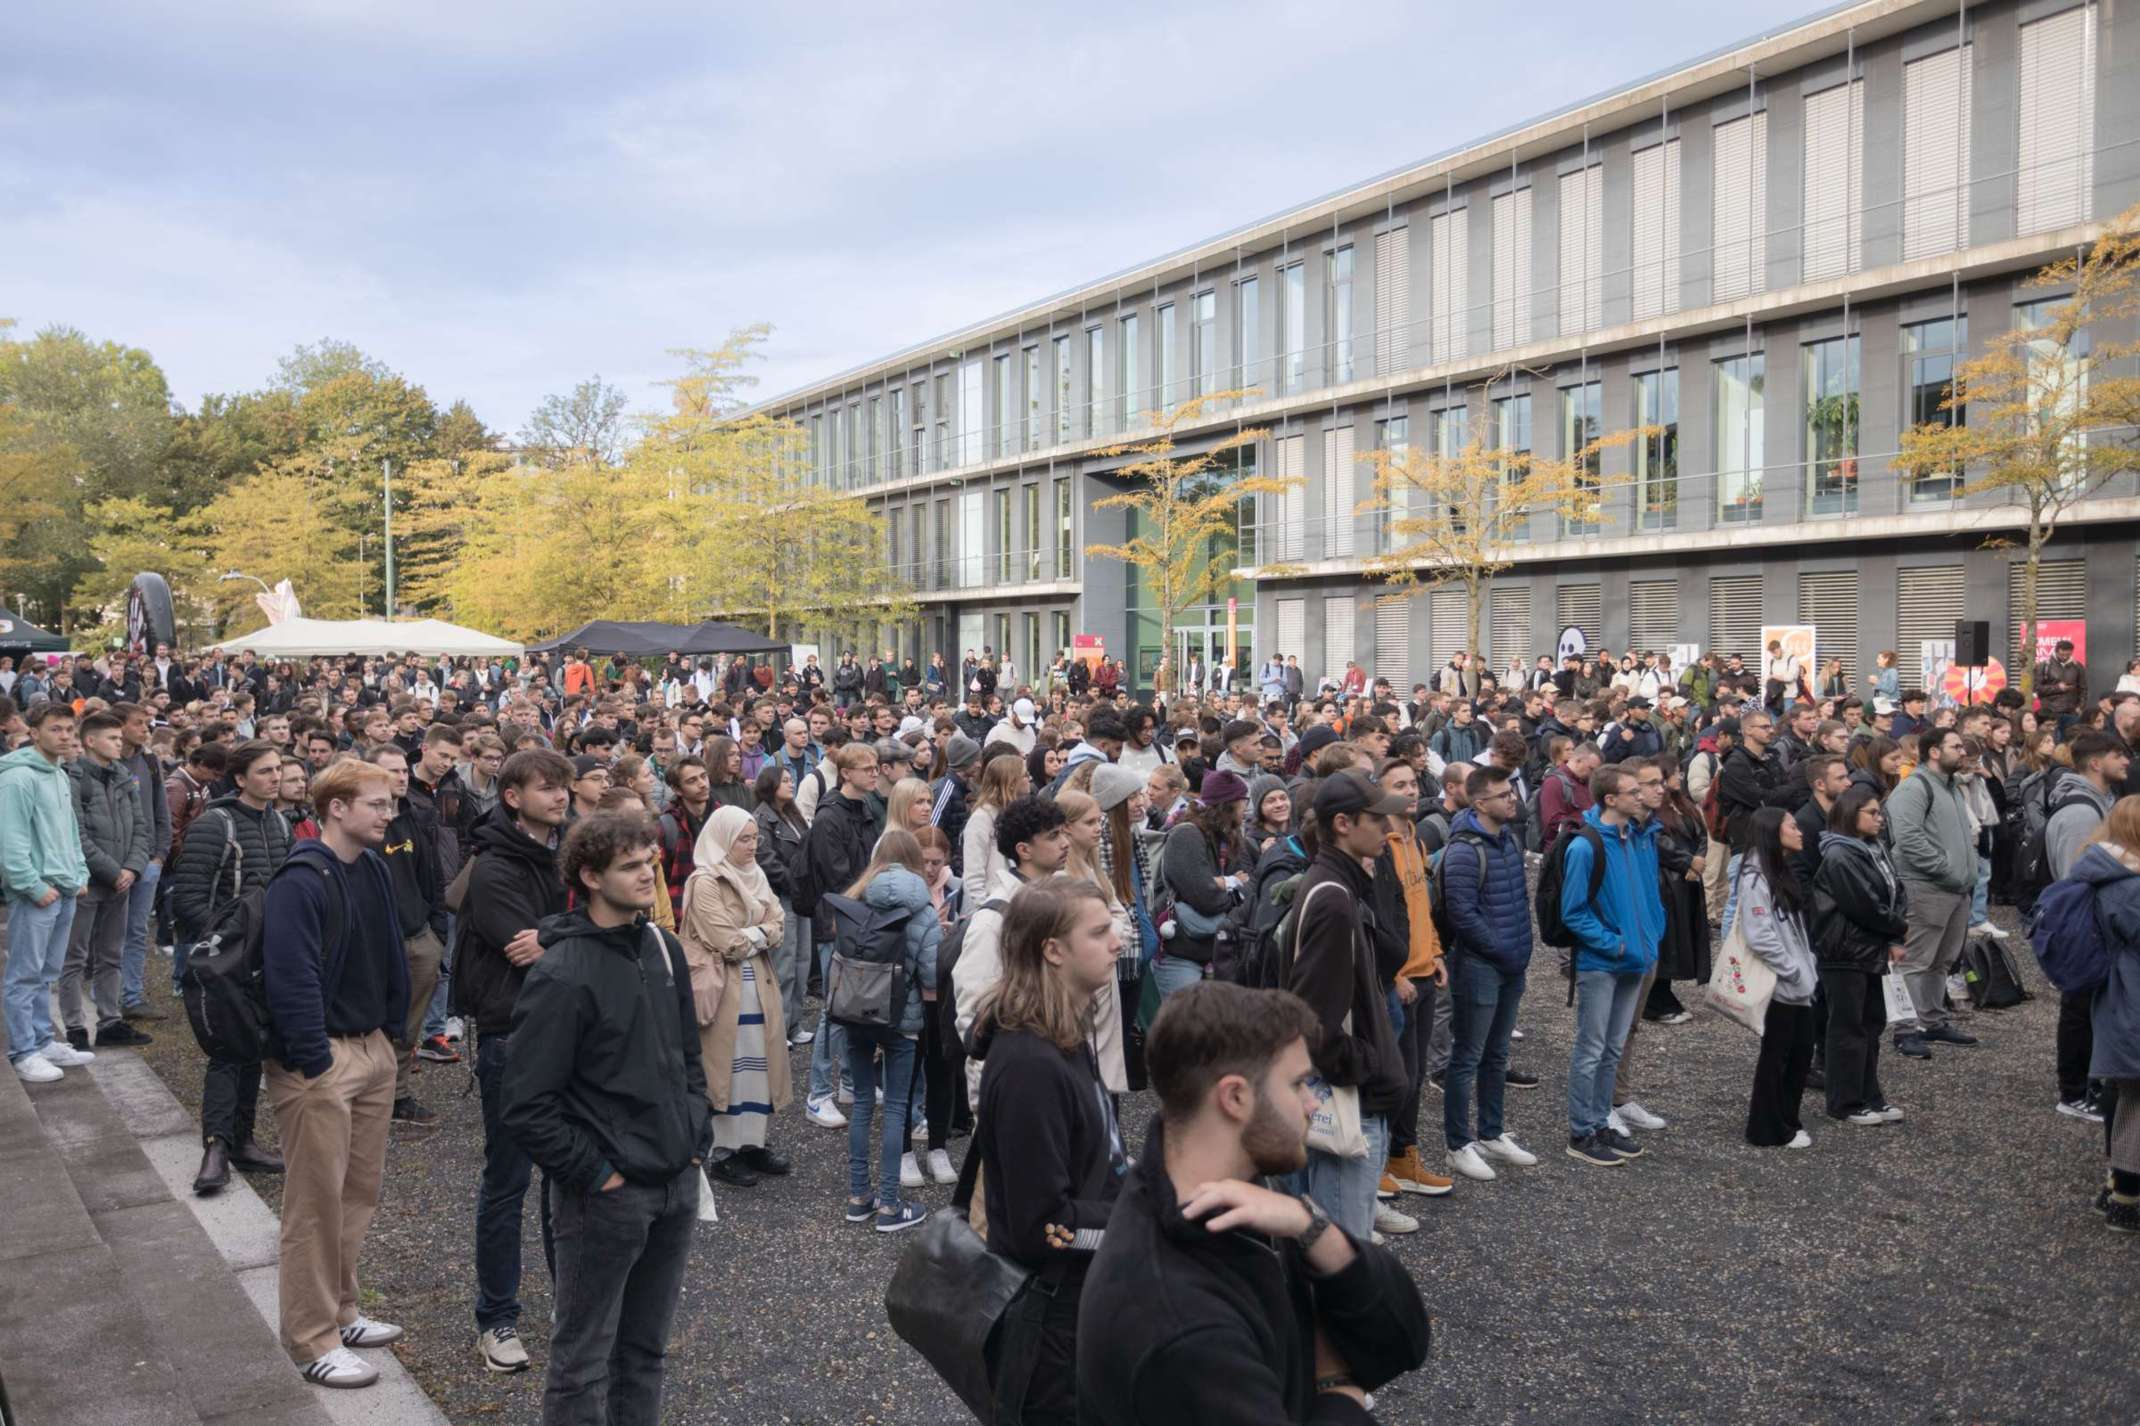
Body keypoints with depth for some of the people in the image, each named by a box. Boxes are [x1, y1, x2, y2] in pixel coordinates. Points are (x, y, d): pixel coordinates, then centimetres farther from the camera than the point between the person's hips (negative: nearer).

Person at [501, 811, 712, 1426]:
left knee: (645, 1349, 18)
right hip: (605, 1194, -6)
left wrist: (696, 1139, 8)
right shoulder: (561, 976, -17)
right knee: (583, 1360, 8)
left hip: (678, 1185, 7)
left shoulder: (664, 949, 6)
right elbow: (528, 1108, -17)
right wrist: (596, 1174, -14)